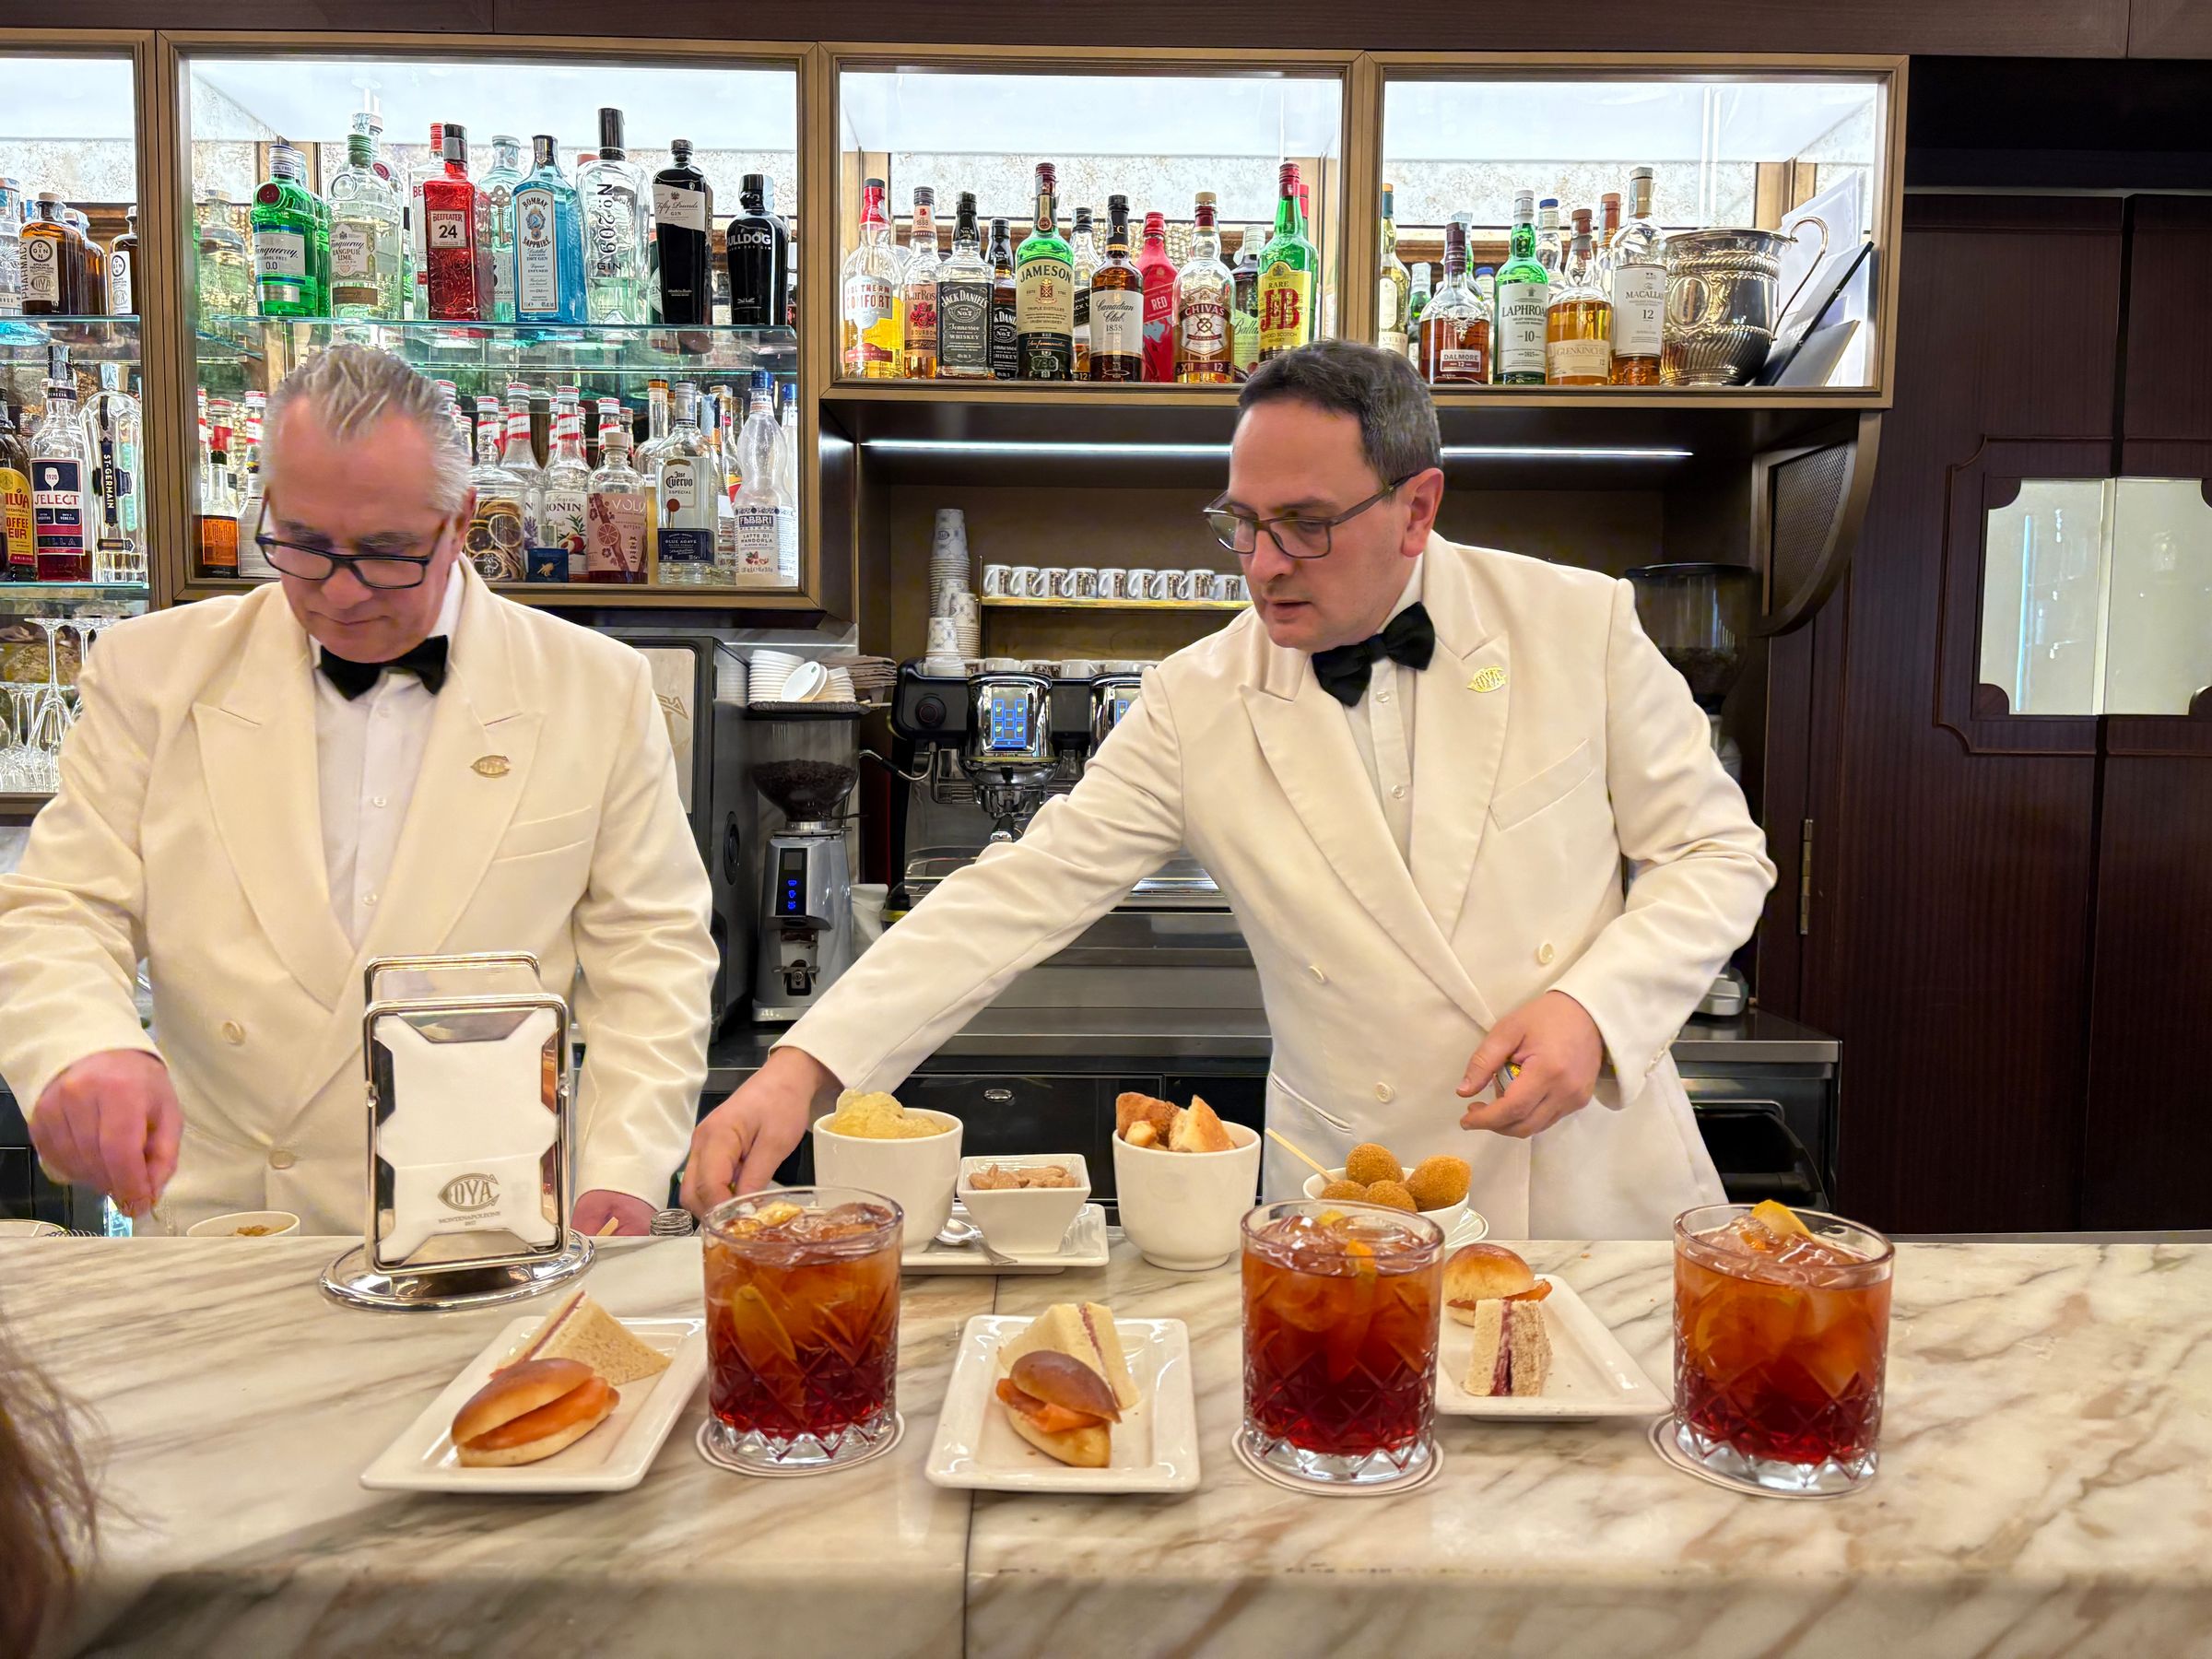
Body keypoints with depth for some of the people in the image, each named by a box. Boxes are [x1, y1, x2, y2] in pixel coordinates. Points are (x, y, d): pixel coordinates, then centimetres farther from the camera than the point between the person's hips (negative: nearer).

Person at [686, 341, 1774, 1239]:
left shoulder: (1580, 623, -5)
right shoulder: (1196, 704, -7)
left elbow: (1715, 852, 2)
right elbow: (1024, 893, -11)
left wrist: (1594, 1005, -15)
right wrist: (801, 1069, -20)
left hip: (1607, 1194, 1)